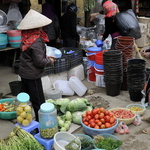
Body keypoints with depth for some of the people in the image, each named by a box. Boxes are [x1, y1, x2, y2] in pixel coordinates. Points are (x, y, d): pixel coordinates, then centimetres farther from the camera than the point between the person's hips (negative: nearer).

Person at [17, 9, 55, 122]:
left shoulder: (27, 38, 3)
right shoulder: (36, 41, -24)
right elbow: (39, 61, -23)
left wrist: (45, 57, 9)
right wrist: (49, 61, -6)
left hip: (24, 72, 9)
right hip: (33, 75, -9)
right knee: (38, 101, 2)